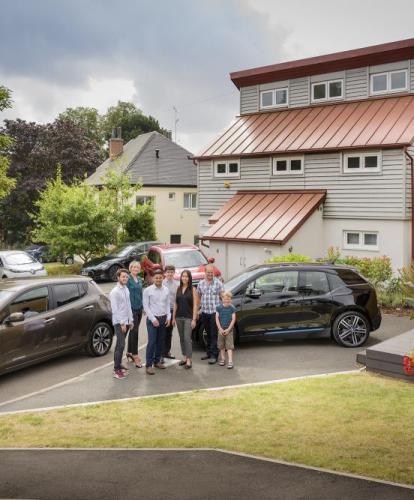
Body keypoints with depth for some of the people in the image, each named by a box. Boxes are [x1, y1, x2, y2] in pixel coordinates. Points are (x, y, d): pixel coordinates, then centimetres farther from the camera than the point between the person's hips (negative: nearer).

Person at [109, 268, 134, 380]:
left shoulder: (126, 290, 10)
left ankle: (118, 365, 24)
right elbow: (115, 309, -16)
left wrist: (131, 320, 13)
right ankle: (117, 370, -9)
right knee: (121, 345, -12)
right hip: (119, 322, -7)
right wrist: (122, 323, -16)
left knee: (120, 344, 15)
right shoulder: (115, 292, -13)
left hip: (126, 321, 7)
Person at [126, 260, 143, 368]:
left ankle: (129, 353, 23)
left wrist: (142, 306, 17)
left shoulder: (139, 280, 13)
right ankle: (135, 355, -5)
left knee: (134, 331, 13)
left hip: (139, 308, 7)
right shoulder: (128, 279, -9)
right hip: (131, 308, -7)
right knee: (134, 331, -7)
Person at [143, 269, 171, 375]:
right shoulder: (148, 290, -7)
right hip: (152, 319, -5)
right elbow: (146, 306, -8)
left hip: (163, 319, 5)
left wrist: (168, 317, 1)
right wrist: (153, 319, -12)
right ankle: (149, 365, -4)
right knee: (152, 342, -9)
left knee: (161, 341, 10)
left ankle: (157, 361, 23)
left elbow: (168, 304, 11)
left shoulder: (166, 290, 6)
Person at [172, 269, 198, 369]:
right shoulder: (178, 289, 8)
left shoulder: (192, 289, -4)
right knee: (182, 338, 10)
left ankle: (189, 360, -4)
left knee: (187, 338, -8)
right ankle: (184, 357, 21)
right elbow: (175, 304, 10)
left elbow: (195, 305, -7)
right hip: (179, 317, 5)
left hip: (188, 317, -4)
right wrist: (173, 317, 8)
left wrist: (194, 319, -12)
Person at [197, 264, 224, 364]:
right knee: (208, 334, 15)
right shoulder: (201, 283, 9)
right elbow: (198, 297, 16)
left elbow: (223, 297, -2)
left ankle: (214, 355, -2)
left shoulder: (218, 283, -3)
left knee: (214, 334, -4)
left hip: (215, 312, -4)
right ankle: (209, 352, 25)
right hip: (204, 312, 4)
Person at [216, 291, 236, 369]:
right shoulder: (219, 307, -1)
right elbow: (217, 318, -1)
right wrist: (220, 329, -10)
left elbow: (233, 319, -6)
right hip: (221, 329, 2)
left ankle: (230, 361, -9)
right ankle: (223, 359, 26)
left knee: (229, 345, -6)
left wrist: (228, 329, -13)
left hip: (229, 329, -2)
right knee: (221, 345, 12)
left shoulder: (232, 308, -5)